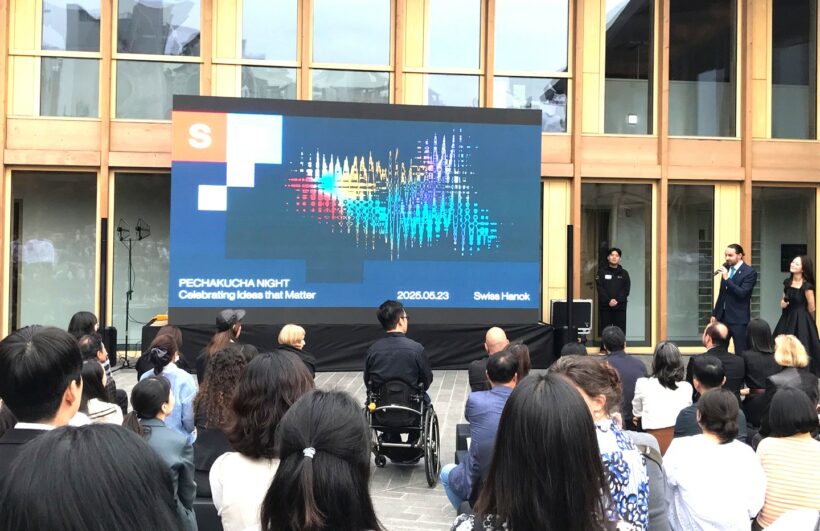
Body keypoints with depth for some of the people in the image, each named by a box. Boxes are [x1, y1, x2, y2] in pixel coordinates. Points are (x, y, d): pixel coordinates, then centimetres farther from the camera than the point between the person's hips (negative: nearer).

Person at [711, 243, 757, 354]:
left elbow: (742, 293, -21)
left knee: (741, 352, -1)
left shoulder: (750, 272, -11)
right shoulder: (726, 267, 9)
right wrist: (715, 313, 16)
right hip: (722, 316, 6)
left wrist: (727, 278, -26)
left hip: (739, 319, -6)